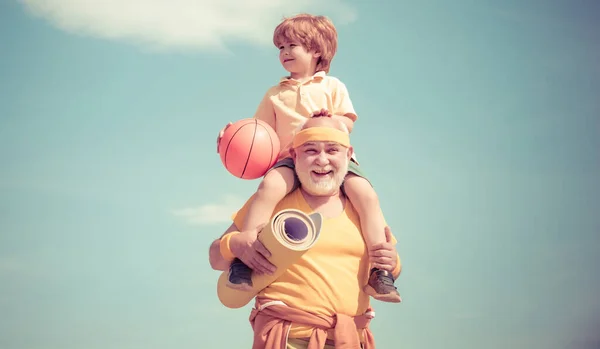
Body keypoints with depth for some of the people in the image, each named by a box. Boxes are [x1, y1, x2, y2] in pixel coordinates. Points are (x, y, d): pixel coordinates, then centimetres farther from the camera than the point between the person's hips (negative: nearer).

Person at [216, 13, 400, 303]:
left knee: (366, 194, -27)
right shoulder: (275, 94, 22)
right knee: (269, 186, -34)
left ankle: (380, 271, -22)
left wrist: (330, 120, -17)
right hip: (290, 159, 0)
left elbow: (348, 122, 5)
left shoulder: (332, 86, 16)